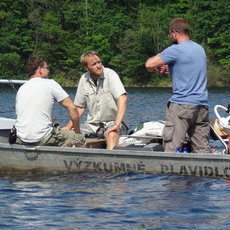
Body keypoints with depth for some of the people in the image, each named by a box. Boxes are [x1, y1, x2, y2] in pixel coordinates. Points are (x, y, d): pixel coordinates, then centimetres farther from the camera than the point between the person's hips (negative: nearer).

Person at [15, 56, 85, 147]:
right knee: (80, 138, 5)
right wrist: (77, 132, 9)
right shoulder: (50, 84, -1)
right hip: (41, 139, -7)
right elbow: (72, 108, -4)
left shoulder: (21, 88, 16)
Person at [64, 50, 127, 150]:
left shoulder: (110, 75, -12)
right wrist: (69, 127, 2)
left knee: (111, 135, -38)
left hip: (111, 121, -5)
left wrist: (117, 124, -32)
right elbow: (80, 107, 13)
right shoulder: (84, 79, 3)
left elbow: (122, 98, -23)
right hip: (92, 124, 5)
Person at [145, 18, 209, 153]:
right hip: (202, 105, 7)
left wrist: (157, 66, 9)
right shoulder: (200, 49, 16)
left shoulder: (175, 50, -9)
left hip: (181, 104, -7)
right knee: (202, 150, 4)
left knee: (171, 148, -6)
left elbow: (149, 65, -12)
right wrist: (170, 69, 21)